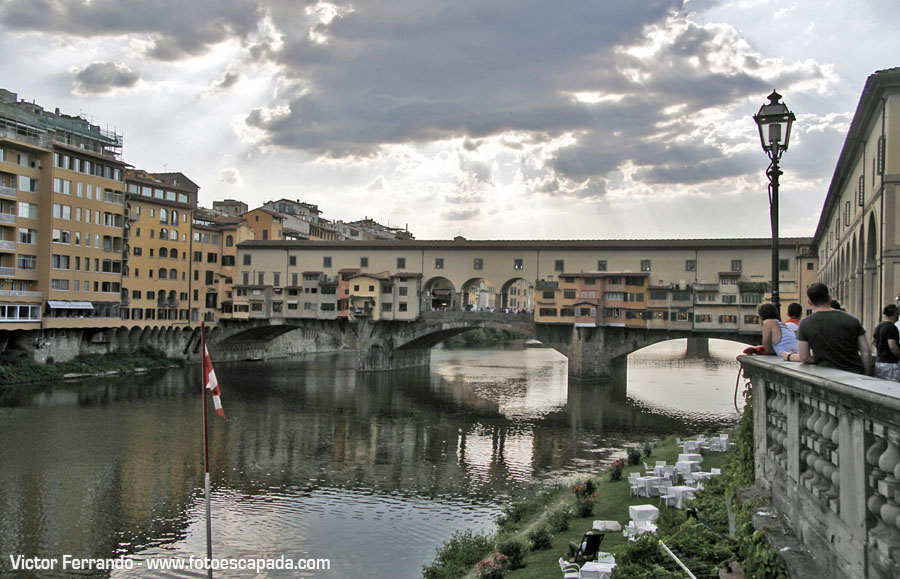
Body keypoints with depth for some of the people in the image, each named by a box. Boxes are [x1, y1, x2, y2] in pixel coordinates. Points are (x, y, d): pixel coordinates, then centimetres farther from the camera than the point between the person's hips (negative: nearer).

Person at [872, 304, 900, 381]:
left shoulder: (878, 326, 12)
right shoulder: (892, 328, -15)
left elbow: (873, 342, 26)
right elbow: (893, 347, -22)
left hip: (878, 362, 9)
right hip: (890, 364, -9)